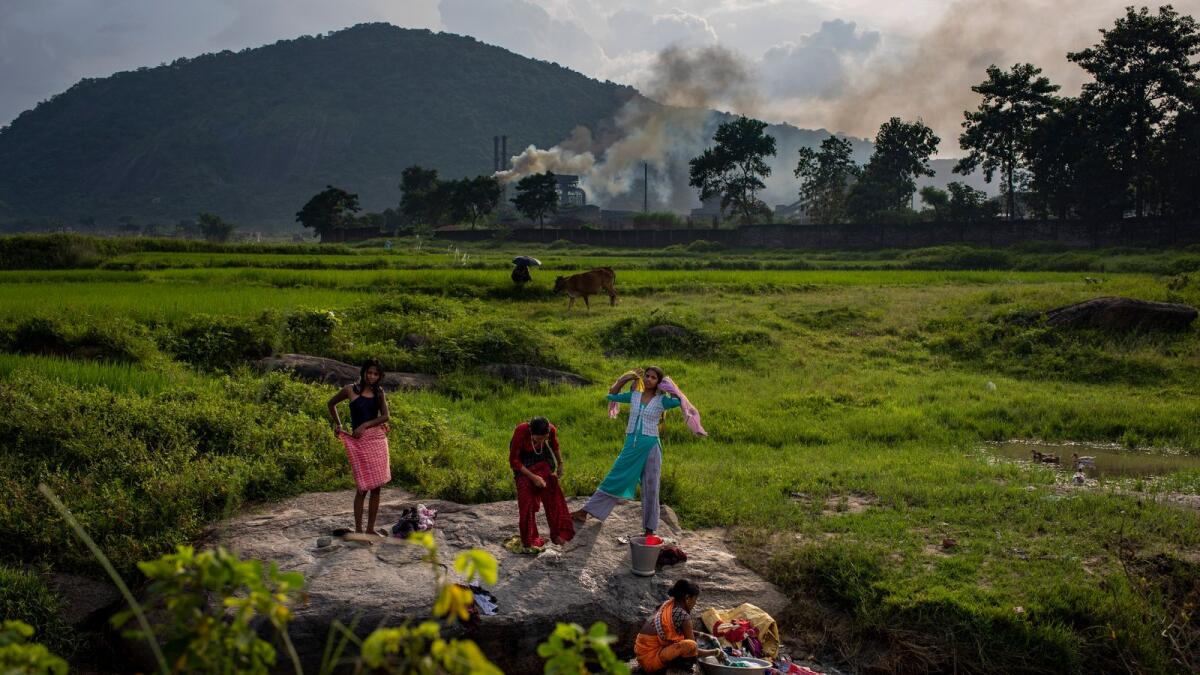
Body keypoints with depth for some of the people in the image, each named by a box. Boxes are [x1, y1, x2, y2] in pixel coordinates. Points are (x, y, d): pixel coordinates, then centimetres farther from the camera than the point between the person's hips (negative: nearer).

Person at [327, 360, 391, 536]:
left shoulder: (379, 392, 8)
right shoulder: (350, 390, -1)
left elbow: (385, 416, 0)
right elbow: (331, 403, 14)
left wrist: (365, 425, -12)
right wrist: (337, 424, 9)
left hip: (378, 439, 4)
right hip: (359, 441, -4)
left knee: (377, 487, 5)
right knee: (363, 487, -7)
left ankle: (371, 528, 14)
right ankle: (358, 529, 2)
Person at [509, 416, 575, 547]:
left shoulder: (551, 430, -27)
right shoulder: (520, 432, -35)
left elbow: (555, 446, -1)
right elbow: (513, 460, -22)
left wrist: (560, 465, 12)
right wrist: (533, 476, -25)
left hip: (542, 459, 3)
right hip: (523, 461, -3)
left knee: (552, 494, -2)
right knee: (527, 499, -4)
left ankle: (558, 534, 12)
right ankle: (530, 540, 10)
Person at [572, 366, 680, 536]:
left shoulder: (662, 400, -3)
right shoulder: (634, 396, 7)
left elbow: (682, 401, -18)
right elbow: (611, 395, 18)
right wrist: (624, 379, 10)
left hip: (650, 447, -3)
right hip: (631, 445, 3)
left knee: (650, 490, 4)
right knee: (613, 481, 7)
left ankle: (649, 531, 14)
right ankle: (585, 512, 11)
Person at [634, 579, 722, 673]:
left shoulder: (668, 604, 7)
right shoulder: (683, 615, -17)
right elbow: (694, 649, -9)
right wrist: (715, 652, 7)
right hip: (650, 658, -10)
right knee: (690, 645, -26)